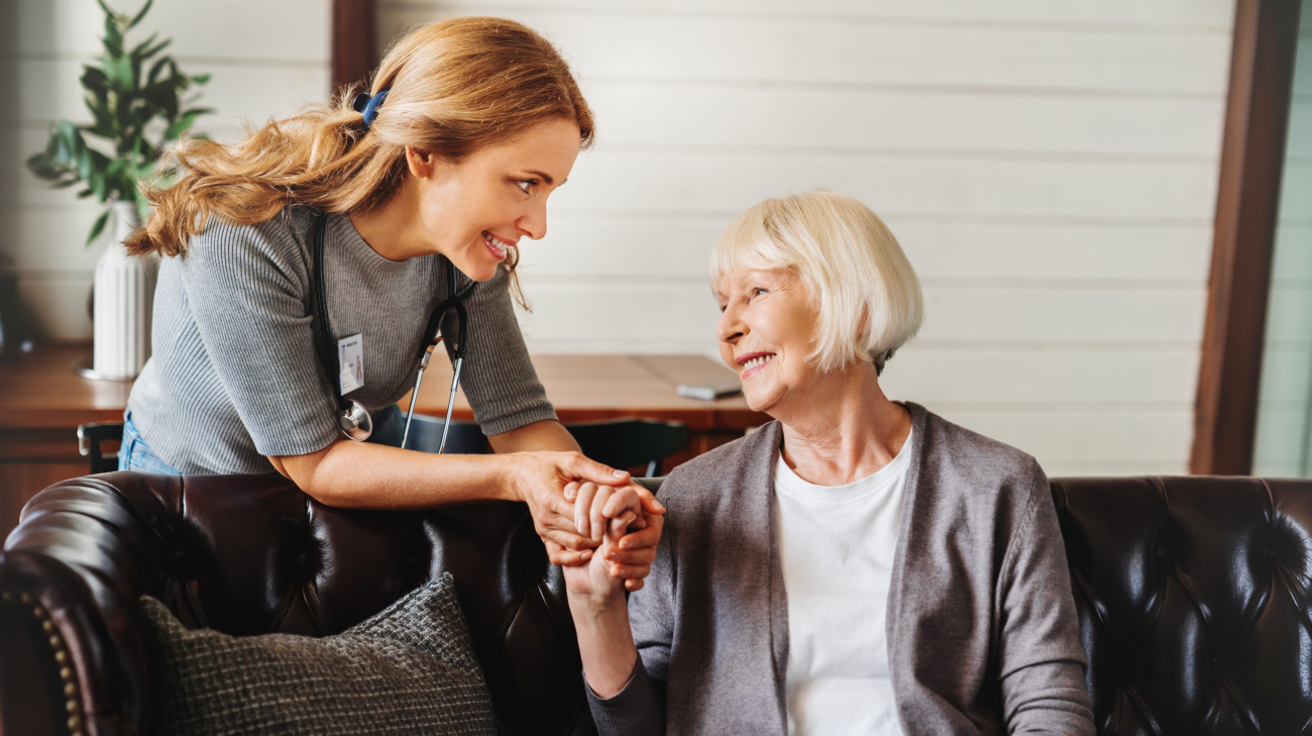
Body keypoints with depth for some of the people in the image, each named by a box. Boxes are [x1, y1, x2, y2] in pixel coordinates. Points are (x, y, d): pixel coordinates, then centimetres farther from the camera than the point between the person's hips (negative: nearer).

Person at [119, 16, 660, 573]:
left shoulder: (467, 246, -18)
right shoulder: (241, 234, -35)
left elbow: (519, 418, -16)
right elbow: (312, 463, -30)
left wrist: (587, 497, -39)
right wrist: (509, 478, -40)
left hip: (361, 460, 3)